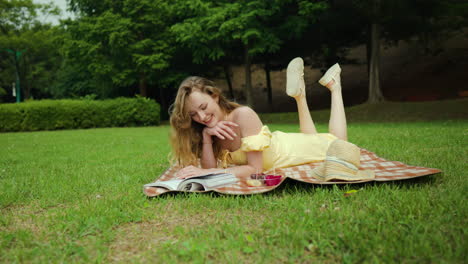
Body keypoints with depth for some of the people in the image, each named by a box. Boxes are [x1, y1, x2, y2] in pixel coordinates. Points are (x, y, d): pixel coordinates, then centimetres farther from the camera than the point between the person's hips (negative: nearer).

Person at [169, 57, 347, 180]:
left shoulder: (244, 115, -39)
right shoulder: (209, 130, -19)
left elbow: (255, 169, -38)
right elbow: (210, 168, -23)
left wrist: (206, 172, -47)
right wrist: (206, 136, -36)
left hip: (296, 148, -5)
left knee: (338, 143, 26)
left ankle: (333, 85, 35)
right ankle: (299, 94, 39)